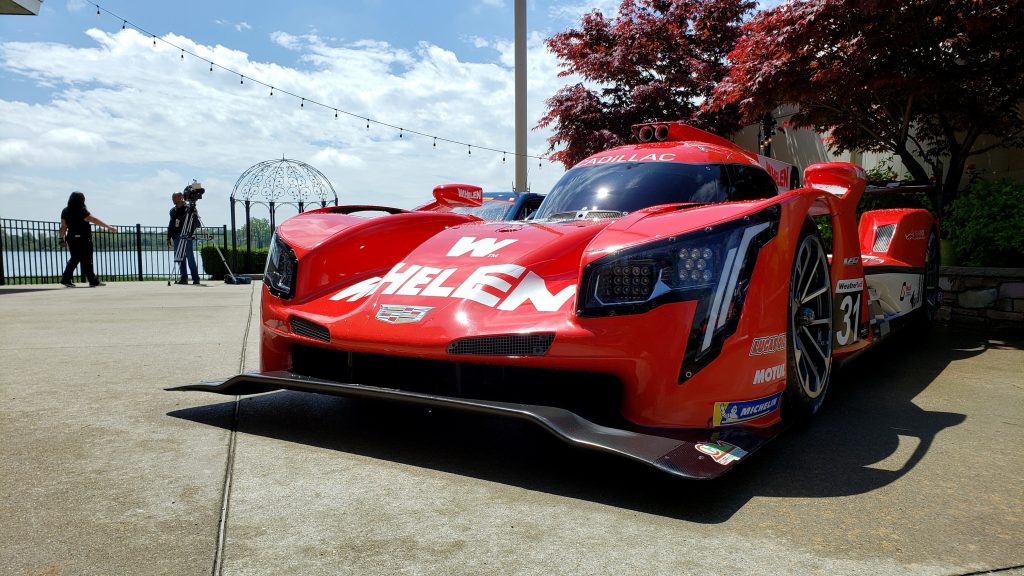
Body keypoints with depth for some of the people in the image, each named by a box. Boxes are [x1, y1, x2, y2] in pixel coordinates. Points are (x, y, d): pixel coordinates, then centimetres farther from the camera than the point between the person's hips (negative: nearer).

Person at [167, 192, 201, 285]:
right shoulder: (173, 211, 15)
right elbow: (171, 225, 19)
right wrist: (169, 237, 15)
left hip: (186, 237, -6)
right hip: (176, 237, 6)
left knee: (190, 258, -8)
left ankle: (195, 278, -6)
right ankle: (183, 278, 8)